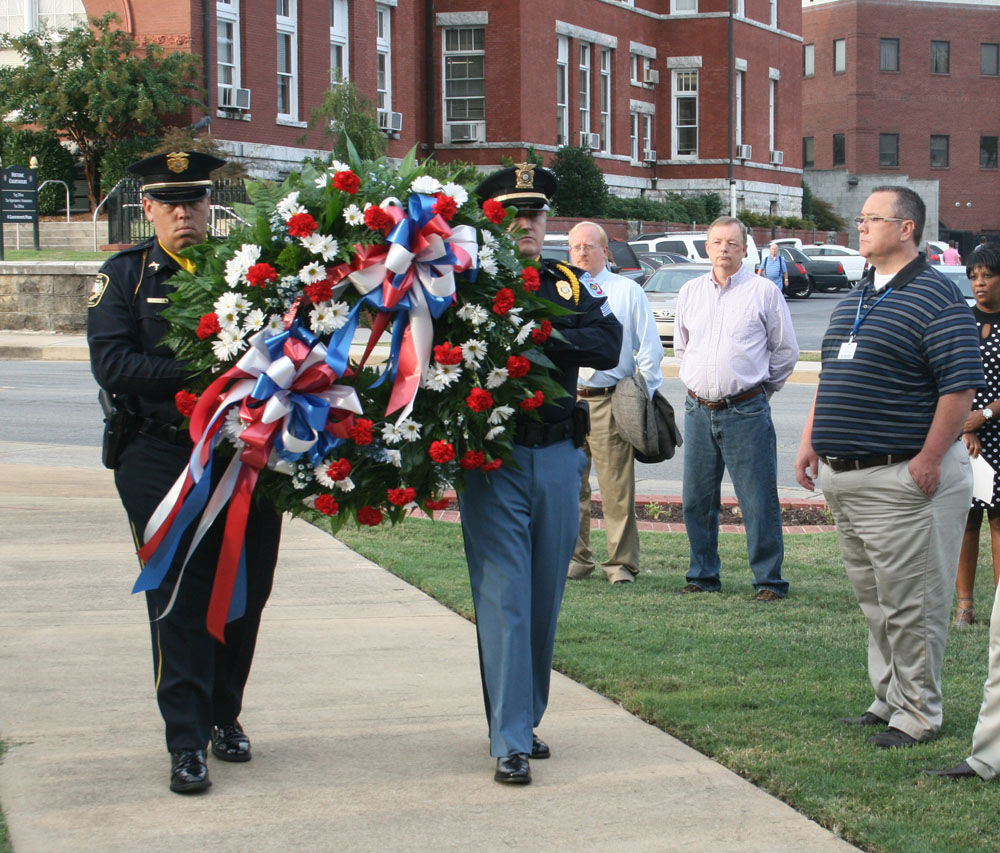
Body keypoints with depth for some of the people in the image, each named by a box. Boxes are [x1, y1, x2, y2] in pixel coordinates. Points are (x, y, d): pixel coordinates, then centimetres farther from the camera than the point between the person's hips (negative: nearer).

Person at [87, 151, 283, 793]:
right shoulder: (124, 277, 5)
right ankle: (187, 743, 2)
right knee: (177, 599, -3)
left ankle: (225, 715, 27)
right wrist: (196, 375, -18)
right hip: (162, 459, -2)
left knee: (247, 594, 8)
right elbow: (112, 364, -8)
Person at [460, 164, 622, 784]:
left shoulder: (568, 284, 12)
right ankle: (511, 741, -5)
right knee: (504, 598, -6)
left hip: (558, 458, 4)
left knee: (546, 598, 12)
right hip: (495, 459, -4)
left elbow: (609, 345, -4)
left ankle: (529, 719, 25)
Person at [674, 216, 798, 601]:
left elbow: (786, 350, 7)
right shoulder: (690, 292, 11)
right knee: (696, 499, 8)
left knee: (759, 501, -5)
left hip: (746, 411, -4)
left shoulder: (764, 292, 0)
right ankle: (703, 575, 20)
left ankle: (769, 580, 1)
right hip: (698, 410, 4)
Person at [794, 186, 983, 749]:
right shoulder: (856, 299, 16)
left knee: (911, 605, -2)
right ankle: (888, 699, 26)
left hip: (903, 479, -9)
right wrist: (810, 442, 18)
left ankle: (918, 714, 7)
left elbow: (961, 385, -17)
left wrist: (930, 459, -19)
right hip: (844, 479, 9)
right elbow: (829, 377, 25)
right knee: (874, 601, 16)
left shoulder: (936, 297, -11)